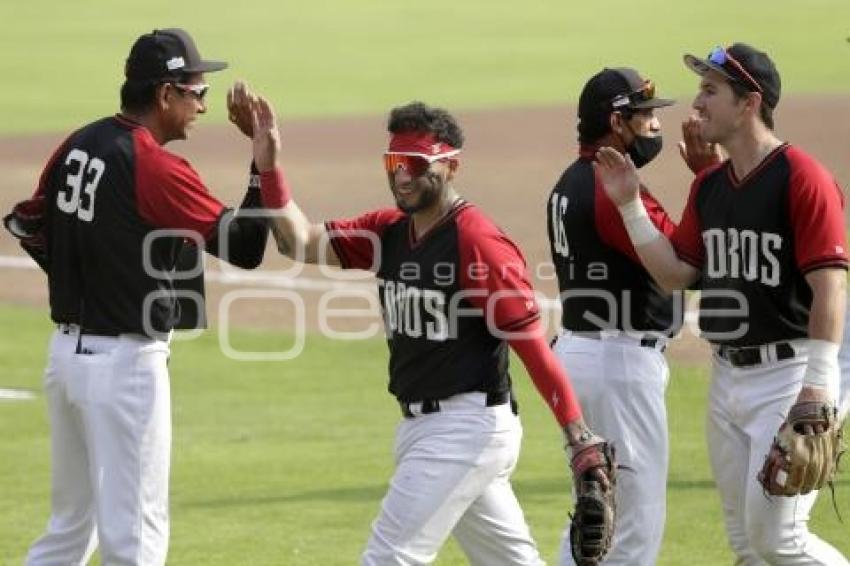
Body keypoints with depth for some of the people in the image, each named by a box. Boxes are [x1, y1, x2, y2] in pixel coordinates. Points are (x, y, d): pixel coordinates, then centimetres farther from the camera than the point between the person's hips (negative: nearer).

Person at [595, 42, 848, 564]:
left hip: (790, 373, -9)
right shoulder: (709, 186, 11)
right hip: (727, 377, 9)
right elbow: (676, 274, 14)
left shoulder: (802, 178, -14)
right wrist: (630, 205, 4)